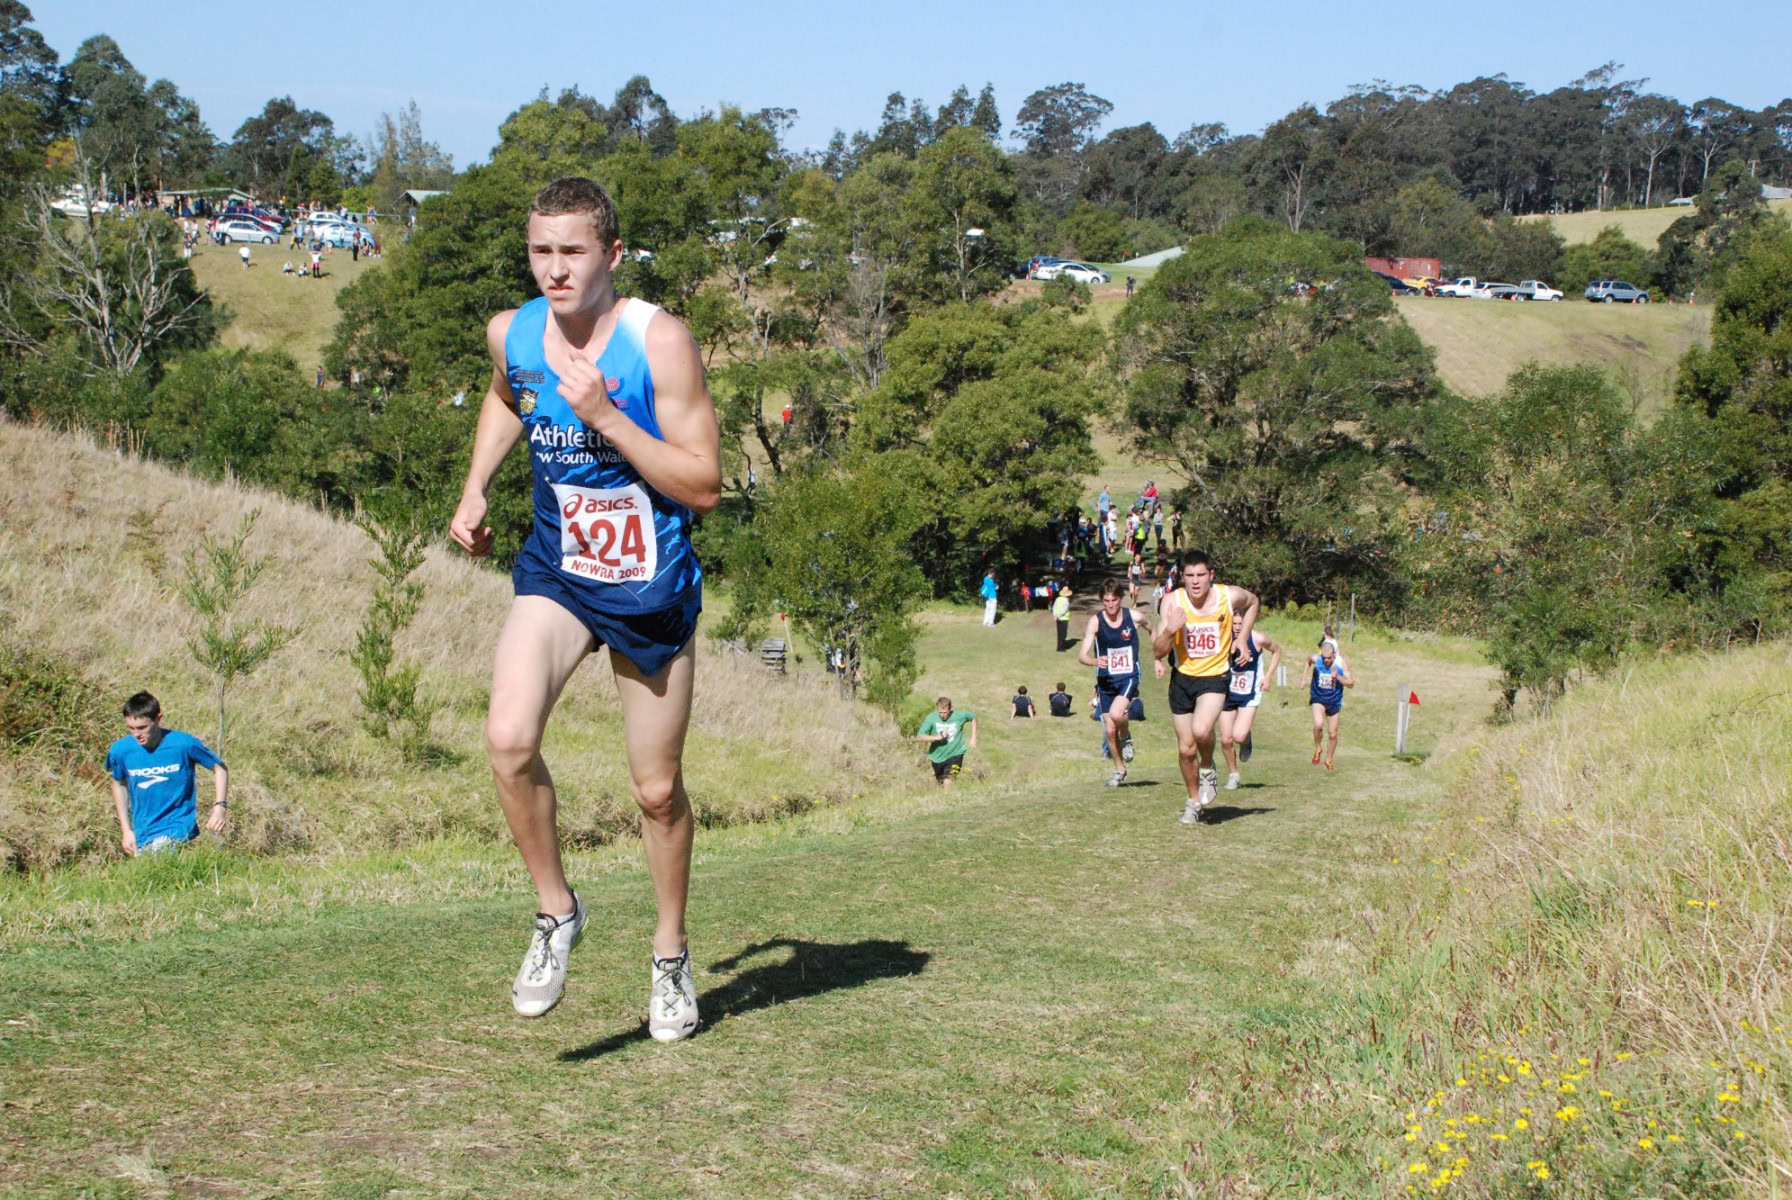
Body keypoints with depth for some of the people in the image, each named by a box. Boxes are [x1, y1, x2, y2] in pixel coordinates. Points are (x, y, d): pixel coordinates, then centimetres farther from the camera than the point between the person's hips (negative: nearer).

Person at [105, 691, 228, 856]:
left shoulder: (184, 744, -14)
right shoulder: (120, 750, -6)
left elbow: (219, 768, 1)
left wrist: (219, 807, -12)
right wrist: (126, 830, 12)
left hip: (179, 826, -5)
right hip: (142, 834, 5)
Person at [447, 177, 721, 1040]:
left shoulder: (659, 340, -17)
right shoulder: (511, 333, -3)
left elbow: (703, 485, -19)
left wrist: (604, 415, -27)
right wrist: (475, 489, 12)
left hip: (651, 587, -3)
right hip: (555, 571, 3)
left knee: (657, 790, 8)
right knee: (508, 738, -22)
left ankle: (670, 954, 31)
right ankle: (556, 911, 1)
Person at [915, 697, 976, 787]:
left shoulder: (959, 716, -16)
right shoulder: (931, 718, -18)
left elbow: (973, 717, 6)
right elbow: (919, 737, -22)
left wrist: (973, 738, 0)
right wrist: (938, 737, -33)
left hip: (955, 755, -2)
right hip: (937, 757, 2)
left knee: (947, 783, -20)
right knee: (940, 784, 20)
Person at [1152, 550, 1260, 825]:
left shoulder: (1230, 596, -12)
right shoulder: (1173, 601, -13)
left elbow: (1253, 601, 14)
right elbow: (1158, 651, -12)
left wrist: (1242, 639, 4)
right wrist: (1170, 630, -31)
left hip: (1215, 676, -2)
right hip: (1183, 678, 2)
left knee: (1201, 730, -28)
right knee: (1186, 749, 8)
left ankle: (1208, 770, 4)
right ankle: (1194, 802, 31)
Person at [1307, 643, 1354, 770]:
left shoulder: (1342, 663, -17)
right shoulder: (1316, 659, -16)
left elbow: (1351, 683, -14)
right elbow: (1308, 659, 11)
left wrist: (1338, 677, -31)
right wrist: (1305, 677, 14)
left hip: (1334, 701, 1)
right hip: (1318, 698, -1)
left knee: (1332, 734, 9)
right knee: (1318, 724, -28)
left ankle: (1329, 761, 30)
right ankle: (1318, 748, 0)